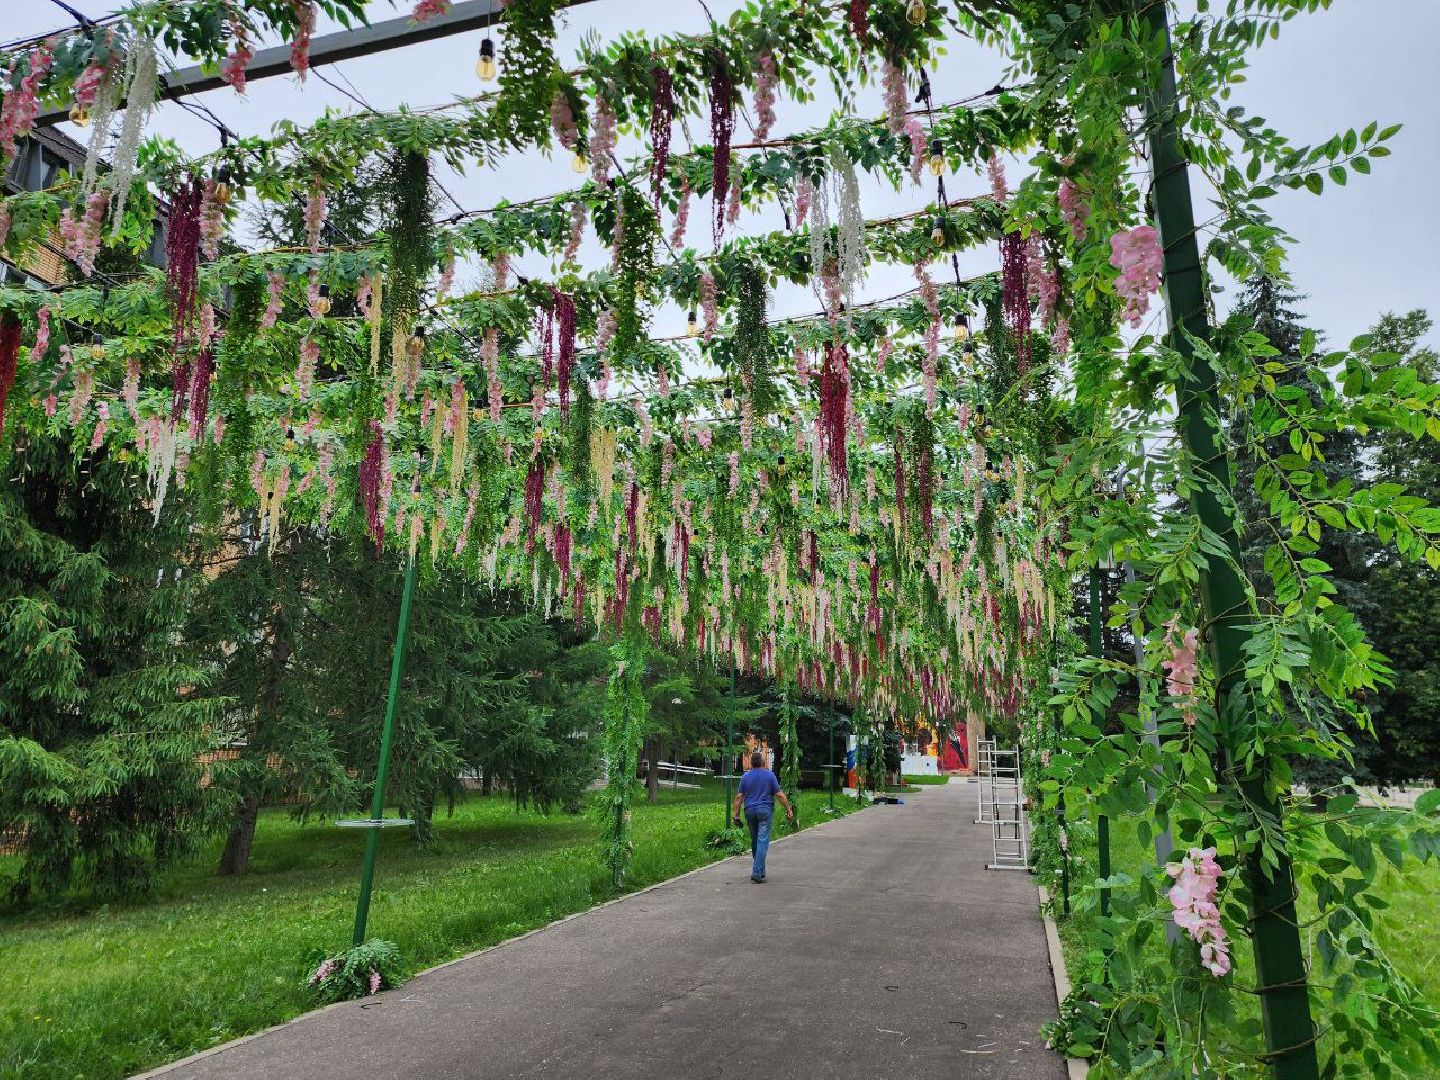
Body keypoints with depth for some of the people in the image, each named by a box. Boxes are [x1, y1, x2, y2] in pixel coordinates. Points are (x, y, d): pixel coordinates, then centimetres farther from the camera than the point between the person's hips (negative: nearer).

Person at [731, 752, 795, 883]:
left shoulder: (745, 777, 4)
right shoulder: (769, 775, -3)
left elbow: (739, 797, 2)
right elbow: (779, 794, -5)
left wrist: (736, 814, 5)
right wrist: (789, 809, 2)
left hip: (750, 811, 4)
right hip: (765, 810, -3)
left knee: (754, 842, 15)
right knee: (762, 841, -6)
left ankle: (760, 870, 24)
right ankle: (757, 872, -15)